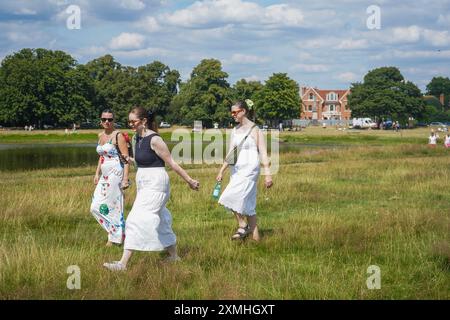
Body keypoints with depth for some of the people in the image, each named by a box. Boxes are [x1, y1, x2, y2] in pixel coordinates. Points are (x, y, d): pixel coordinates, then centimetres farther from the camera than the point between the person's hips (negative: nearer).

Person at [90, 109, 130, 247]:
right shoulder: (101, 136, 14)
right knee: (95, 207, 5)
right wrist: (97, 173, 19)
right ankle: (117, 231, 16)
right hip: (104, 175, 8)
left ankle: (115, 238, 6)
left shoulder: (118, 136, -9)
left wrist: (125, 178, -18)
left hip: (115, 173, -8)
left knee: (112, 206, -6)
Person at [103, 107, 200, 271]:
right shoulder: (136, 138, 8)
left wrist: (189, 181, -9)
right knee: (159, 220, 18)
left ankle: (123, 263, -16)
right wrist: (130, 160, 9)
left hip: (155, 185, -10)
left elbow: (171, 163, -14)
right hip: (144, 185, 10)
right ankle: (173, 256, 32)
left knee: (136, 220, -14)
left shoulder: (154, 140, -18)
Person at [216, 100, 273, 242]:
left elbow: (263, 153, -9)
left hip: (249, 170, -7)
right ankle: (255, 236, 14)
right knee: (246, 205, 8)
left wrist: (268, 174, -14)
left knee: (230, 198, -19)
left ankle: (242, 226, -2)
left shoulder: (254, 130, -7)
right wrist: (221, 171, 14)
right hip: (236, 170, 7)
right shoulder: (235, 130, 12)